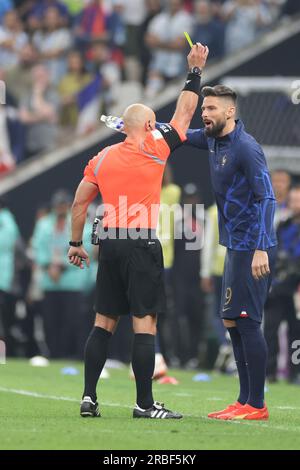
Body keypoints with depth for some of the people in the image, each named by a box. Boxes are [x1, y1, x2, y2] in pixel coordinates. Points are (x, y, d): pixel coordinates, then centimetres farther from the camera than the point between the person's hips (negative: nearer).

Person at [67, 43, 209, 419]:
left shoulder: (102, 158, 10)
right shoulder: (154, 149, -3)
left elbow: (79, 203, 12)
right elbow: (184, 113, 5)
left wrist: (75, 243, 20)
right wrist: (195, 70, 14)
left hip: (110, 244, 5)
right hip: (142, 244, -5)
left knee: (104, 323, 9)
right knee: (144, 324, -5)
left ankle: (89, 397, 5)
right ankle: (144, 403, -7)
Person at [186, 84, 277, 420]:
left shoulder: (246, 148, -16)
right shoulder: (213, 140, 11)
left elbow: (267, 198, -20)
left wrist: (261, 249, -27)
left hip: (252, 250, -10)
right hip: (236, 247, 10)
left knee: (246, 322, -11)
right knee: (233, 322, 11)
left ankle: (256, 405, -9)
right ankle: (245, 401, 16)